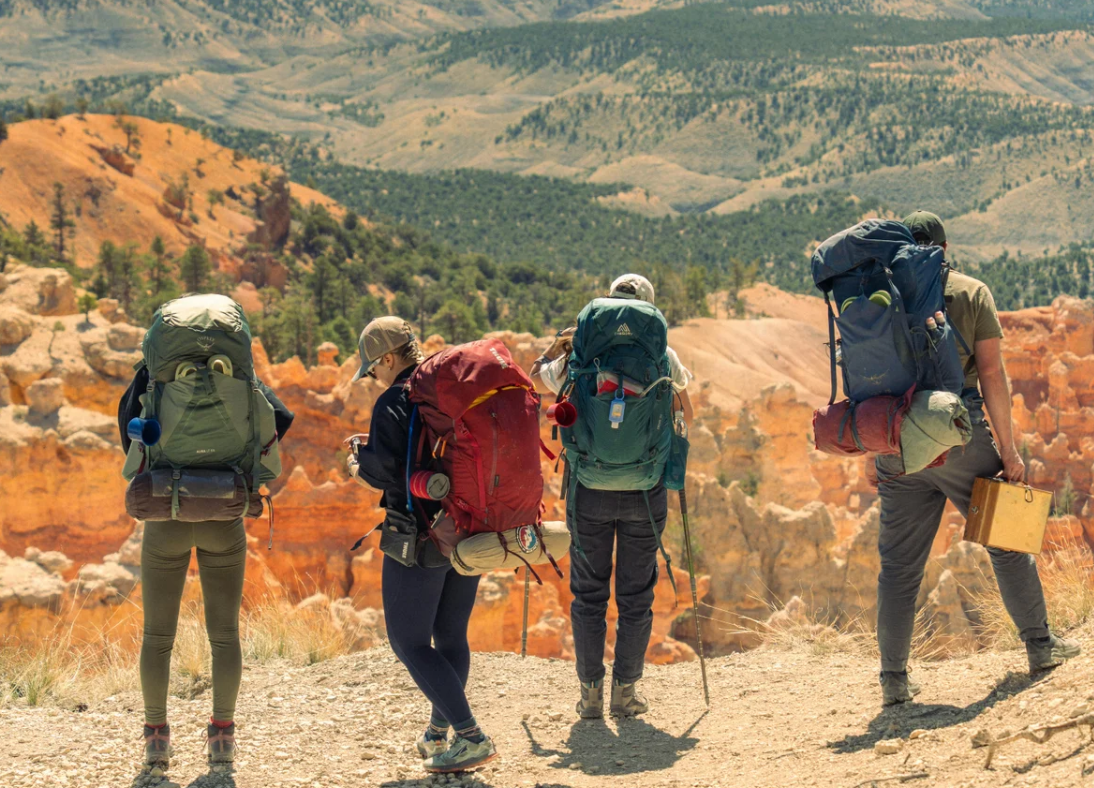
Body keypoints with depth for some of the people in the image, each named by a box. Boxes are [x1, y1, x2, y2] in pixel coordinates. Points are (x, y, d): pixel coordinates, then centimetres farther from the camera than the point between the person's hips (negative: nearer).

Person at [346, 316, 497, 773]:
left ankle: (471, 738, -9)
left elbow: (387, 471, -22)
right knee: (451, 636, 18)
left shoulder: (394, 403, -13)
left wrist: (360, 466, 1)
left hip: (420, 536, -7)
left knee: (409, 641, 1)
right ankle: (438, 734, 29)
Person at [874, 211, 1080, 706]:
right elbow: (992, 374, -6)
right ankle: (1039, 645, 22)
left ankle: (894, 679, 7)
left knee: (899, 563, 7)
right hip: (960, 437, -2)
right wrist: (1008, 448, -4)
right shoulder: (971, 292, 1)